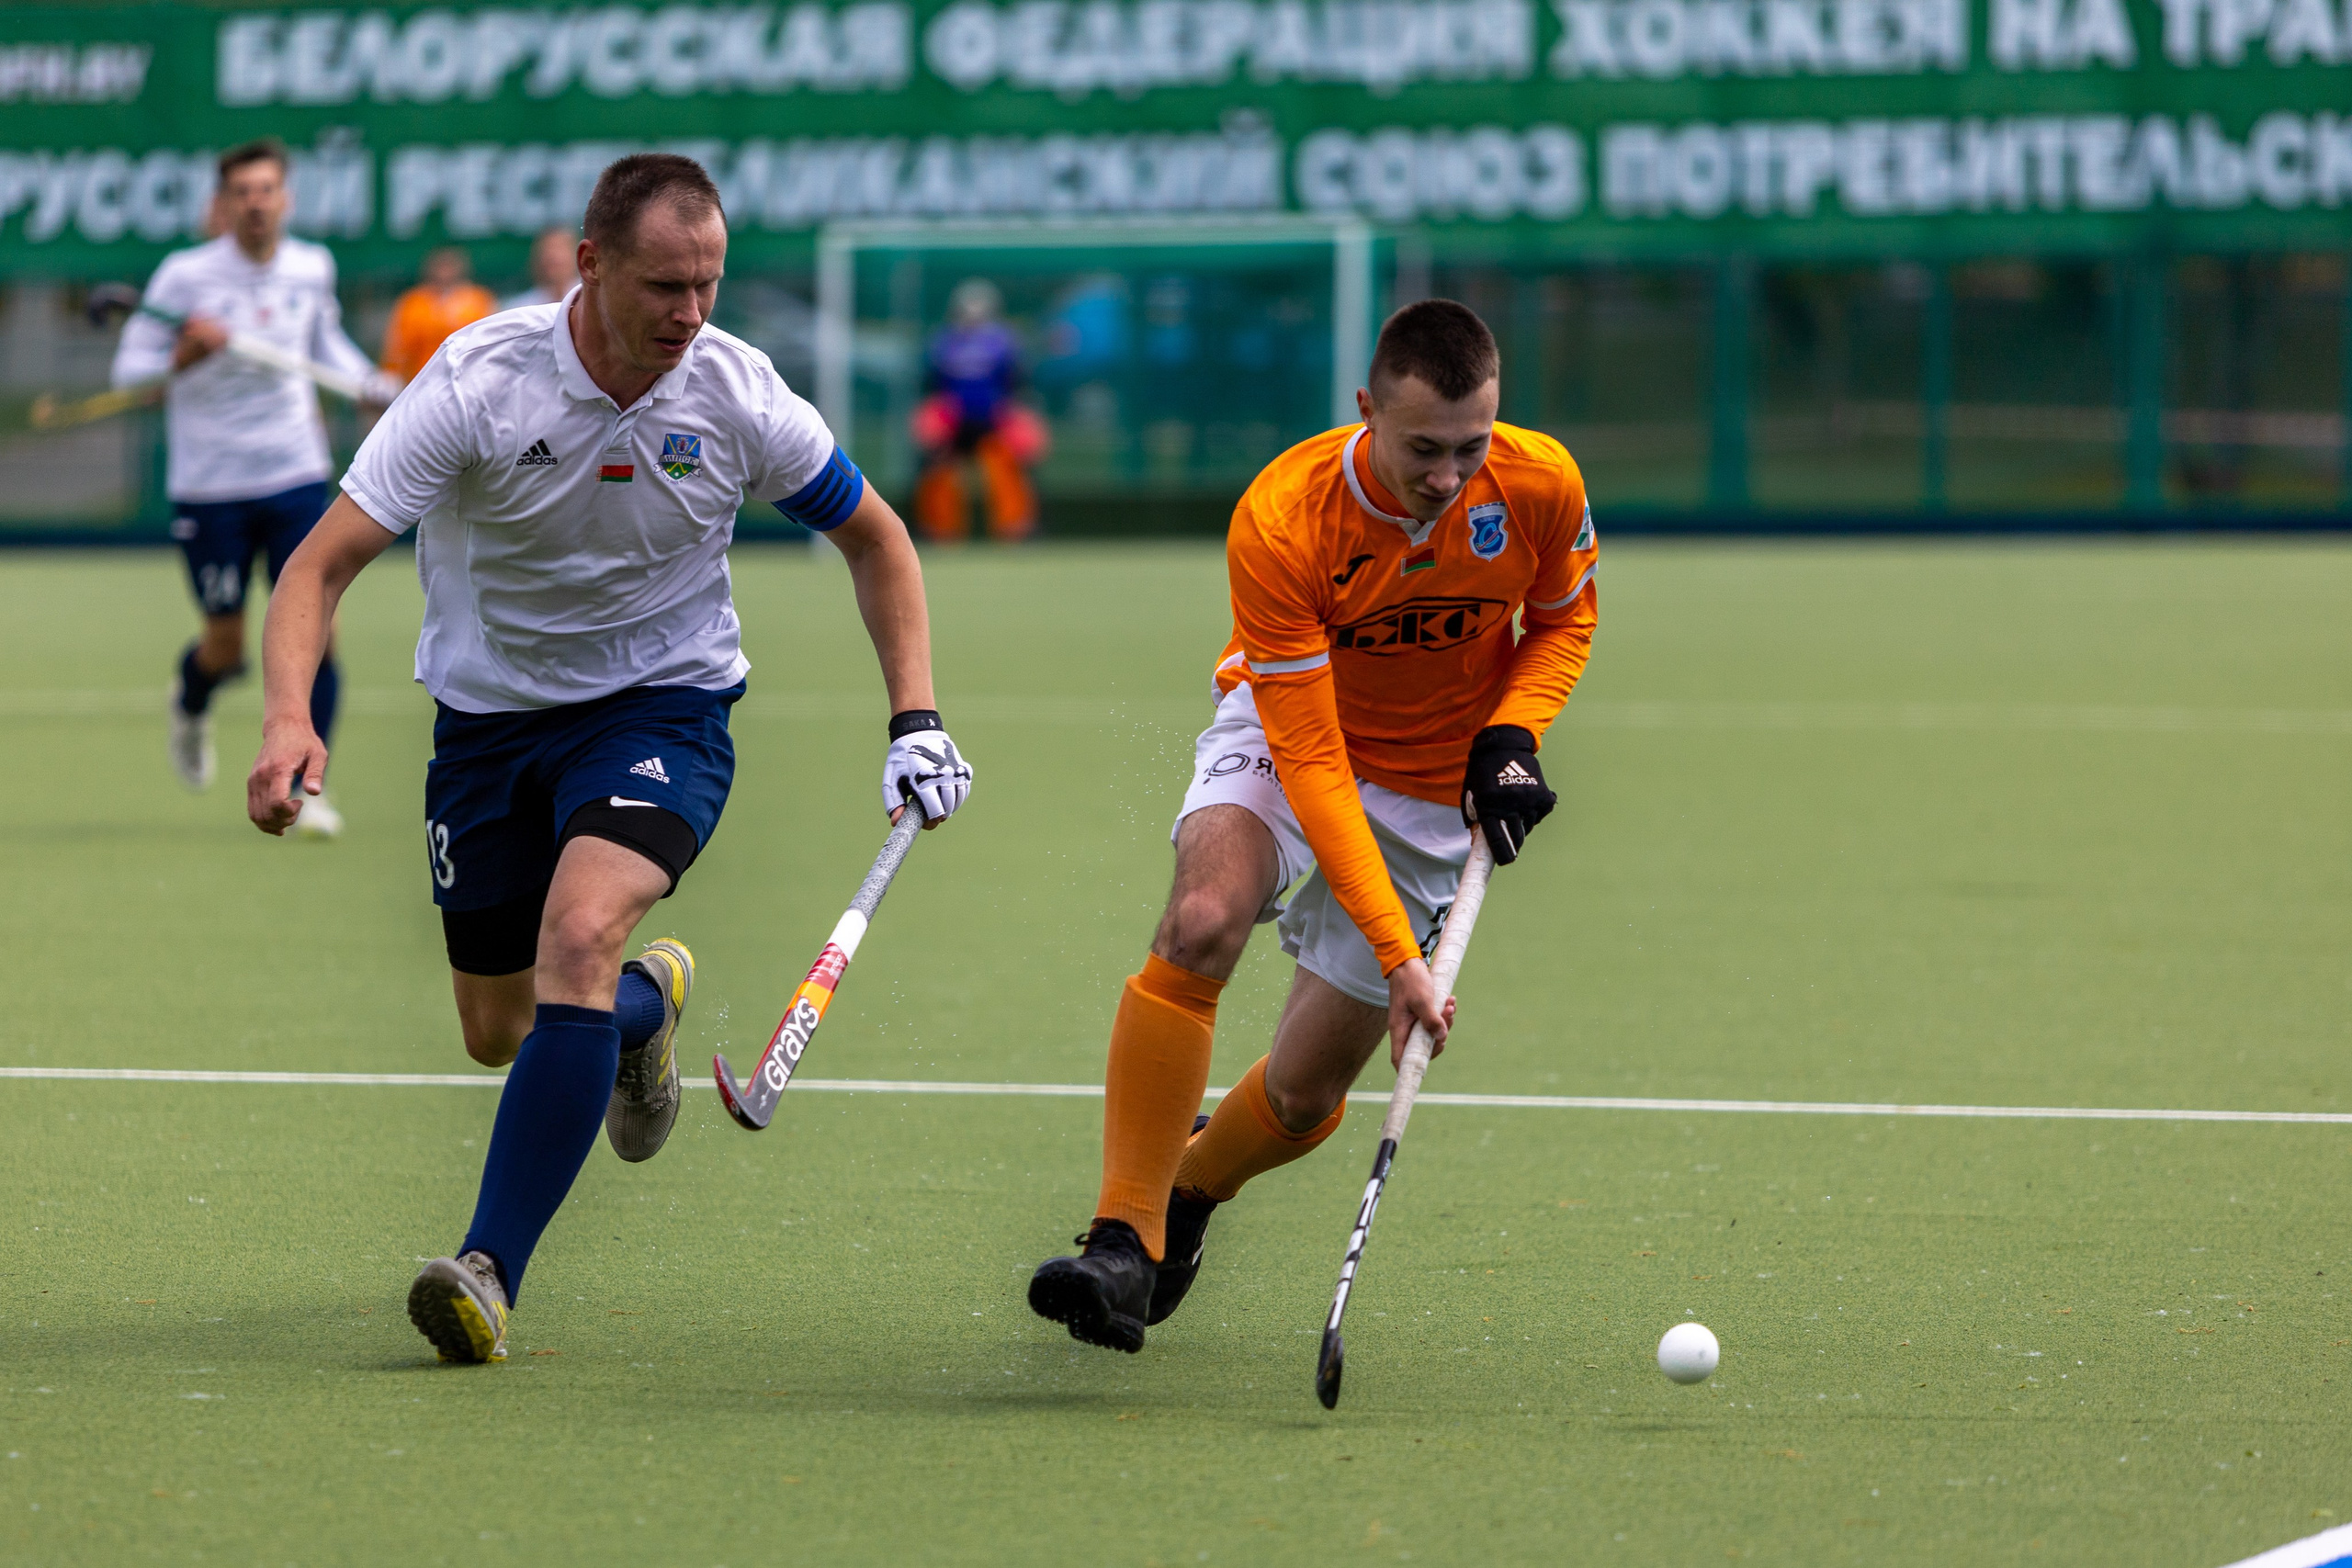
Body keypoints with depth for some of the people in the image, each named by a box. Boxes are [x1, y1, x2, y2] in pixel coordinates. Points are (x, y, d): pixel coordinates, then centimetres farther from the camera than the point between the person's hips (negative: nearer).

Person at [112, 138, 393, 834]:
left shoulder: (313, 268, 2)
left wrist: (372, 385, 8)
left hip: (297, 480, 2)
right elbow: (130, 371, -9)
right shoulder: (185, 275, -10)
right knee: (226, 645, 6)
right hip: (210, 486, -2)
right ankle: (190, 701, 43)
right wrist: (188, 351, -27)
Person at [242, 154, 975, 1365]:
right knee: (497, 1031, 11)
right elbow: (326, 560, -23)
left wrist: (917, 719, -5)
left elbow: (874, 537, 4)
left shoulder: (738, 397, -15)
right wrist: (288, 715, -41)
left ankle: (489, 1270, -29)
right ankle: (647, 1001, 48)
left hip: (662, 703, -2)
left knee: (581, 934, -29)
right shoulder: (479, 381, -22)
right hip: (490, 710, 2)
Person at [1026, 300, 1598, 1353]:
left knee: (1303, 1096, -3)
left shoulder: (1542, 487, -21)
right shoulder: (1279, 522, -29)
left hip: (1433, 798, 2)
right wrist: (1394, 949, -36)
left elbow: (1564, 617, 4)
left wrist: (1511, 736, -16)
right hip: (1285, 741, -2)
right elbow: (1310, 760, -29)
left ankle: (1189, 1188, 32)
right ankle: (1123, 1243, -30)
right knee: (1202, 921, -35)